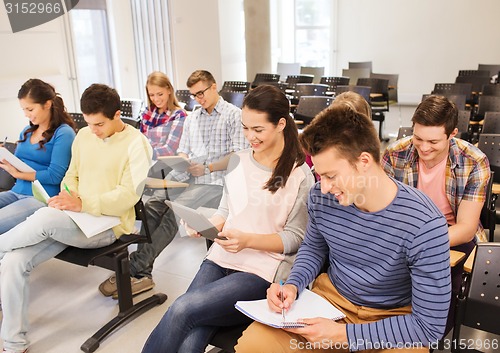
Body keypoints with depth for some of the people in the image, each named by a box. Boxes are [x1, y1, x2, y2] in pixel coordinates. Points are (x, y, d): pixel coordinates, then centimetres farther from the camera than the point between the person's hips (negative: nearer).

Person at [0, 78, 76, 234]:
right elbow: (18, 163, 20)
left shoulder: (63, 133, -5)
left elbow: (54, 176, -12)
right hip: (16, 192, 8)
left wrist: (18, 174, -6)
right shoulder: (26, 132, 19)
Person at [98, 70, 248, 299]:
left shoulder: (234, 115, 3)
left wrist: (208, 168, -17)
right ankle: (143, 273, -24)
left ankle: (135, 269, -25)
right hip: (188, 178, 6)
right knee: (153, 206, -21)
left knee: (174, 211, -29)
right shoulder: (191, 118, 24)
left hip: (214, 183, -6)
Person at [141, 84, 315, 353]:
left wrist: (248, 240, -19)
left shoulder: (300, 175, -5)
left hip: (262, 271, -4)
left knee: (182, 309, -24)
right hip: (221, 258, 4)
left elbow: (295, 238, -4)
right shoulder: (237, 161, 9)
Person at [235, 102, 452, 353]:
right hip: (330, 297, 3)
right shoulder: (320, 197, -12)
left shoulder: (425, 225, -26)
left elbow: (429, 325, -19)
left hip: (393, 319, -2)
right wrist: (293, 286, -10)